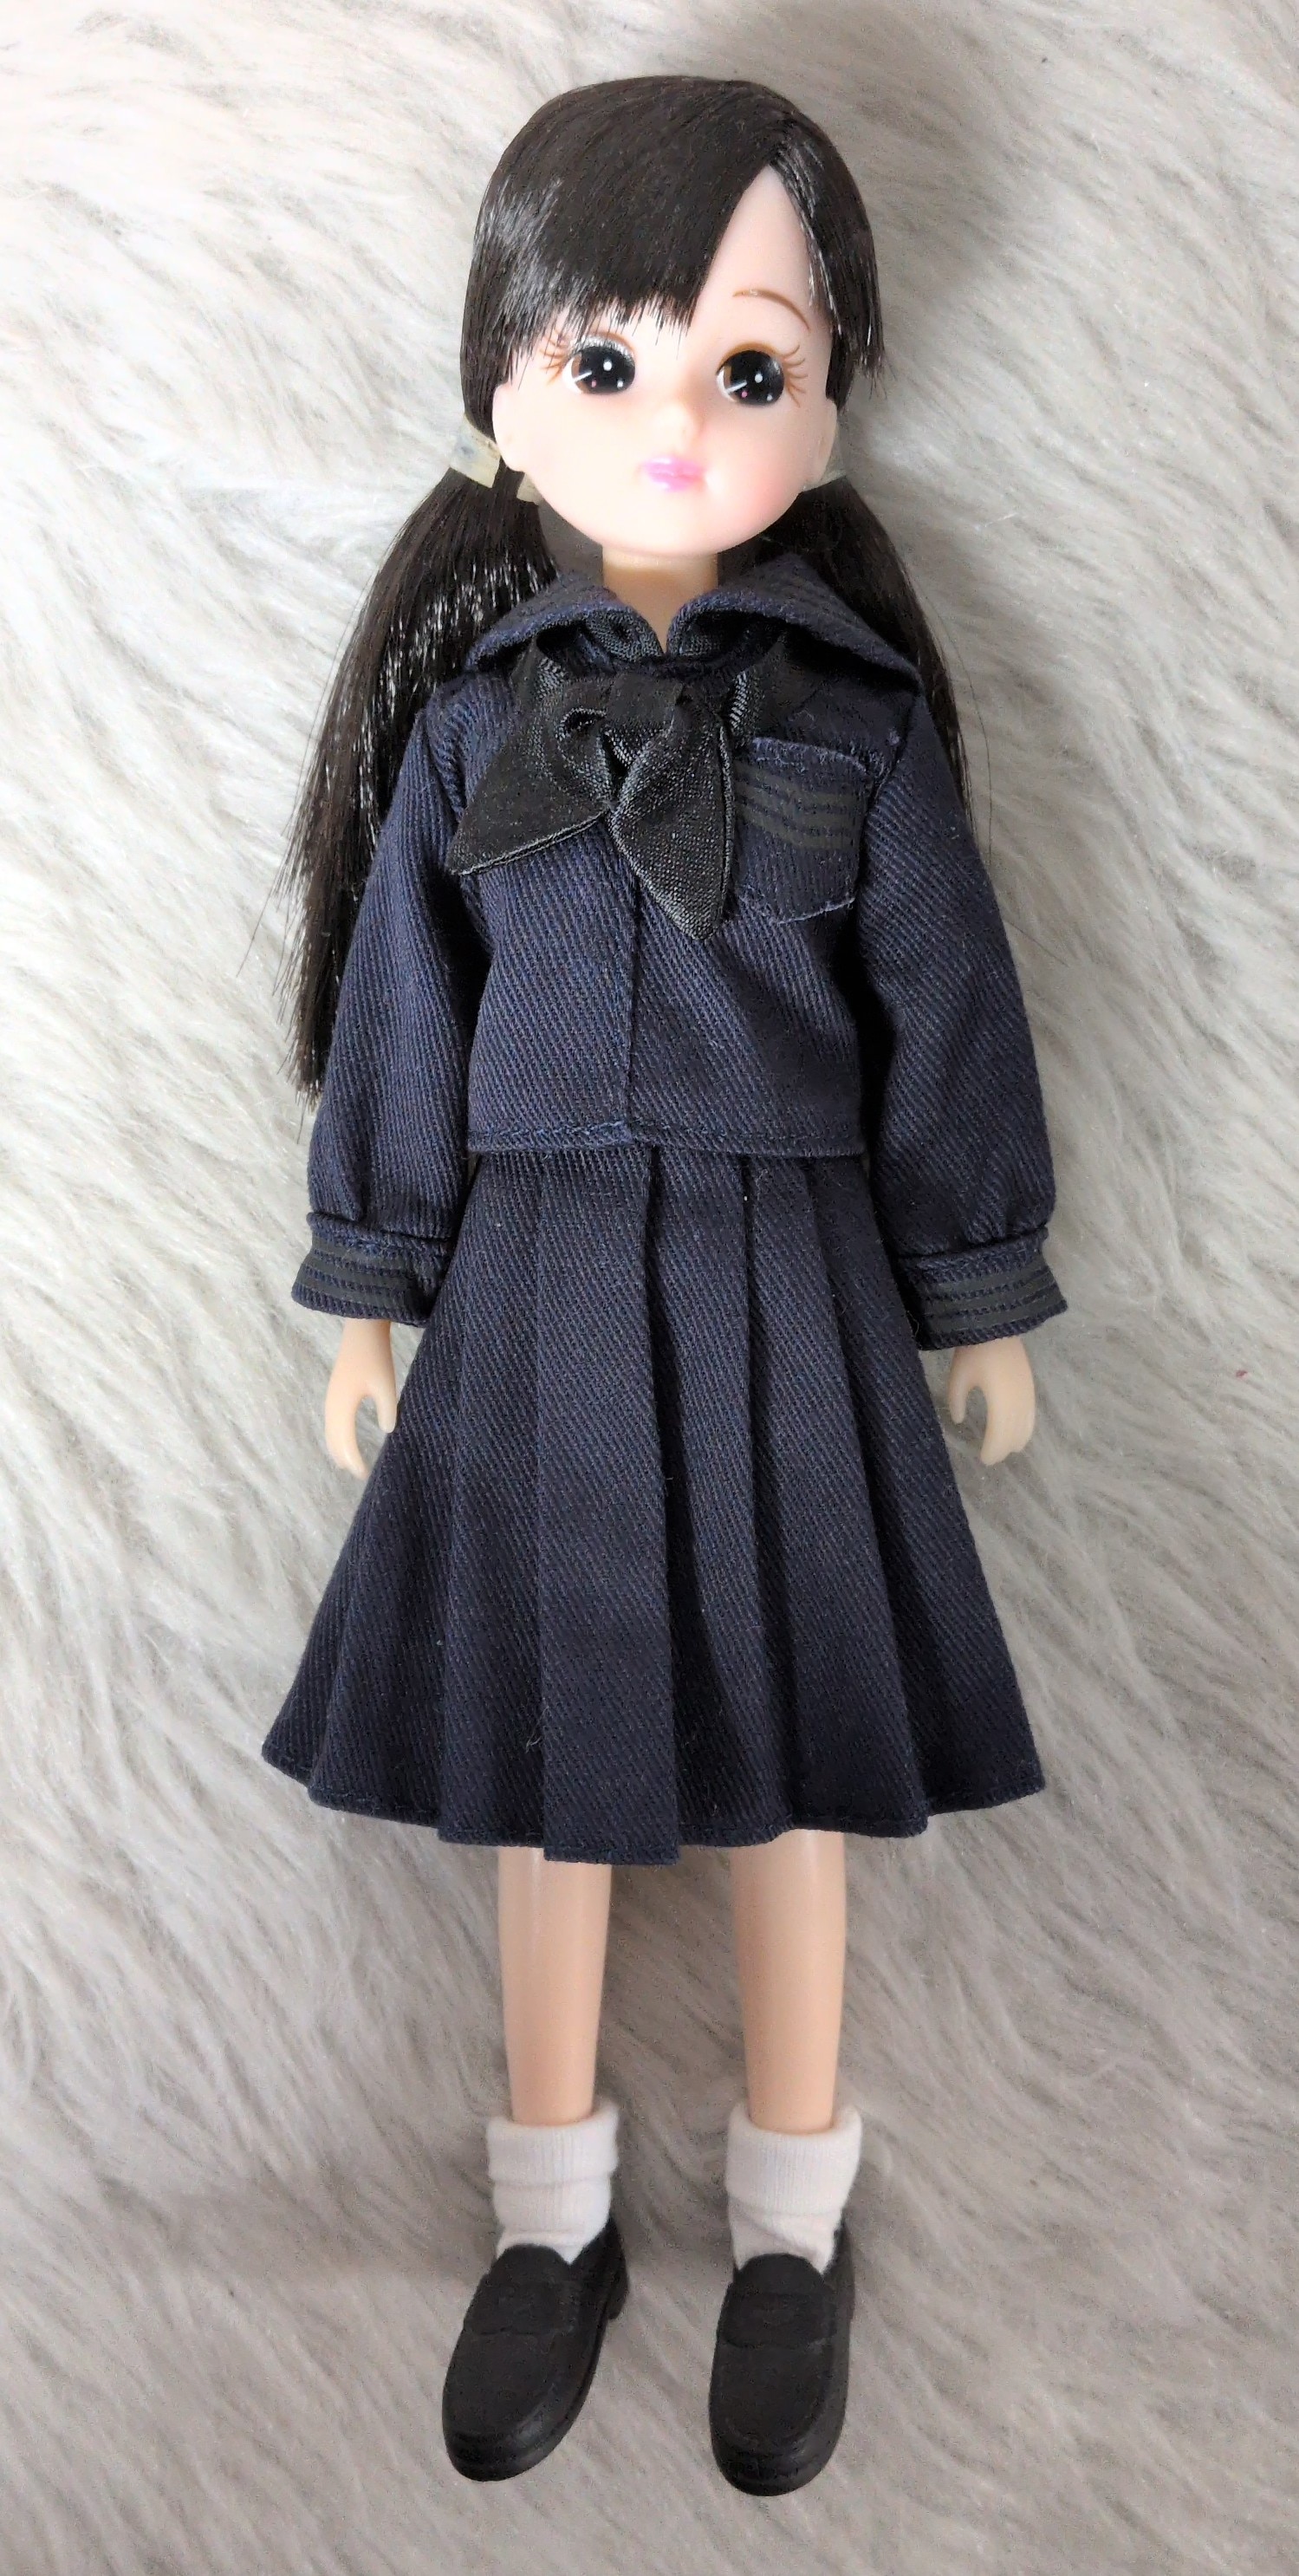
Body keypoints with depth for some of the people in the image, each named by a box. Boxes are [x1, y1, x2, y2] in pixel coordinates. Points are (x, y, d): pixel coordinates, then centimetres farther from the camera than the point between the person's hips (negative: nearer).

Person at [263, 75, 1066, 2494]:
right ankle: (554, 2214, 34)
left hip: (784, 1290, -1)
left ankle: (792, 2221, 34)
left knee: (783, 1747, 10)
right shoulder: (474, 709, 0)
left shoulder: (858, 713, -2)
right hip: (538, 1288, 1)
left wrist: (983, 1294, 5)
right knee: (546, 1746, 12)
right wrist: (372, 1287, 5)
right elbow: (401, 1011, 4)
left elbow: (945, 1015, 3)